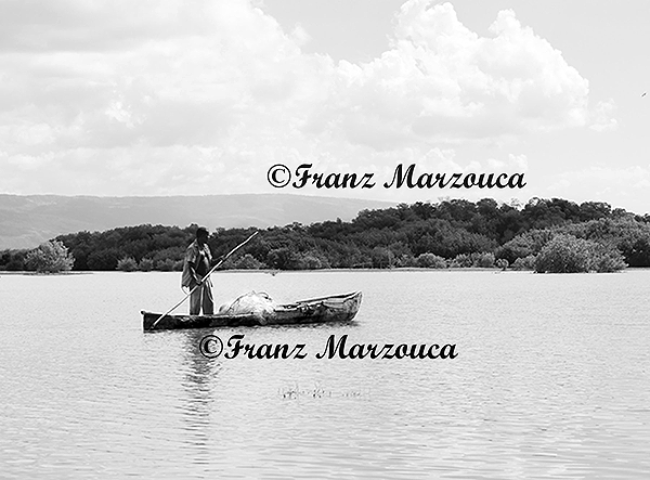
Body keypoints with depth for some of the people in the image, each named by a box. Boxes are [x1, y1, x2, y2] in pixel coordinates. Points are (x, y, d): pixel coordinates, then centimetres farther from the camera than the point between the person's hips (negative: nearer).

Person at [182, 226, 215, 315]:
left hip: (205, 278, 8)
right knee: (196, 304, -8)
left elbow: (210, 262, 23)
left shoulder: (205, 247, 15)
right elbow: (190, 267, -19)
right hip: (196, 279, -8)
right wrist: (196, 280, -30)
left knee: (209, 304, 9)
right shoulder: (192, 249, -12)